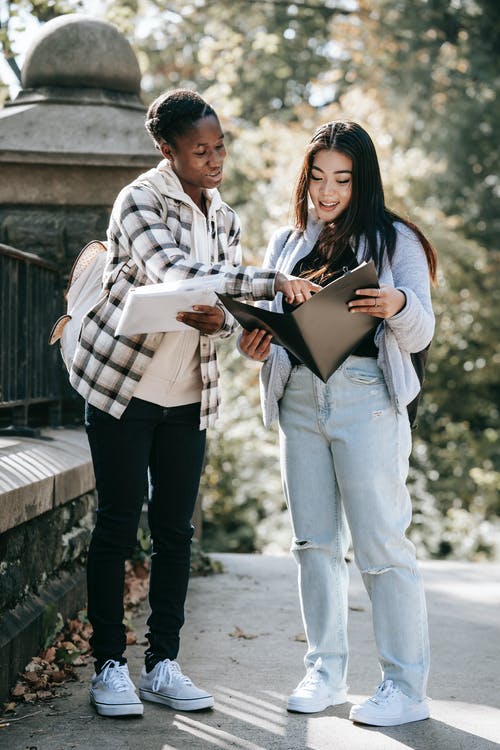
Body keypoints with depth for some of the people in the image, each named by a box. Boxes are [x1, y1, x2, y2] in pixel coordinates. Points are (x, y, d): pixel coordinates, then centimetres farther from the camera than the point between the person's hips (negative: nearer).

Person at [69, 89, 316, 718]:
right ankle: (110, 666, 8)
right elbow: (174, 272, -27)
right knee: (118, 524, -2)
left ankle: (163, 665, 15)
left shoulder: (223, 217, 11)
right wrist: (271, 283, -29)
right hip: (121, 383, -6)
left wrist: (218, 321, -14)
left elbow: (229, 313, 11)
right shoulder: (139, 201, -10)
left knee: (176, 528, 6)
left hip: (190, 393, 6)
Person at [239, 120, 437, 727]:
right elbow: (269, 321, 18)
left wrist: (398, 305, -22)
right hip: (299, 398, 5)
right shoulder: (286, 244, 17)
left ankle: (406, 687, 1)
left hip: (366, 397, -5)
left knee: (380, 543, -6)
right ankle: (325, 672, 17)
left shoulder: (395, 240, 4)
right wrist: (254, 344, -6)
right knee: (314, 541, 7)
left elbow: (421, 334, 0)